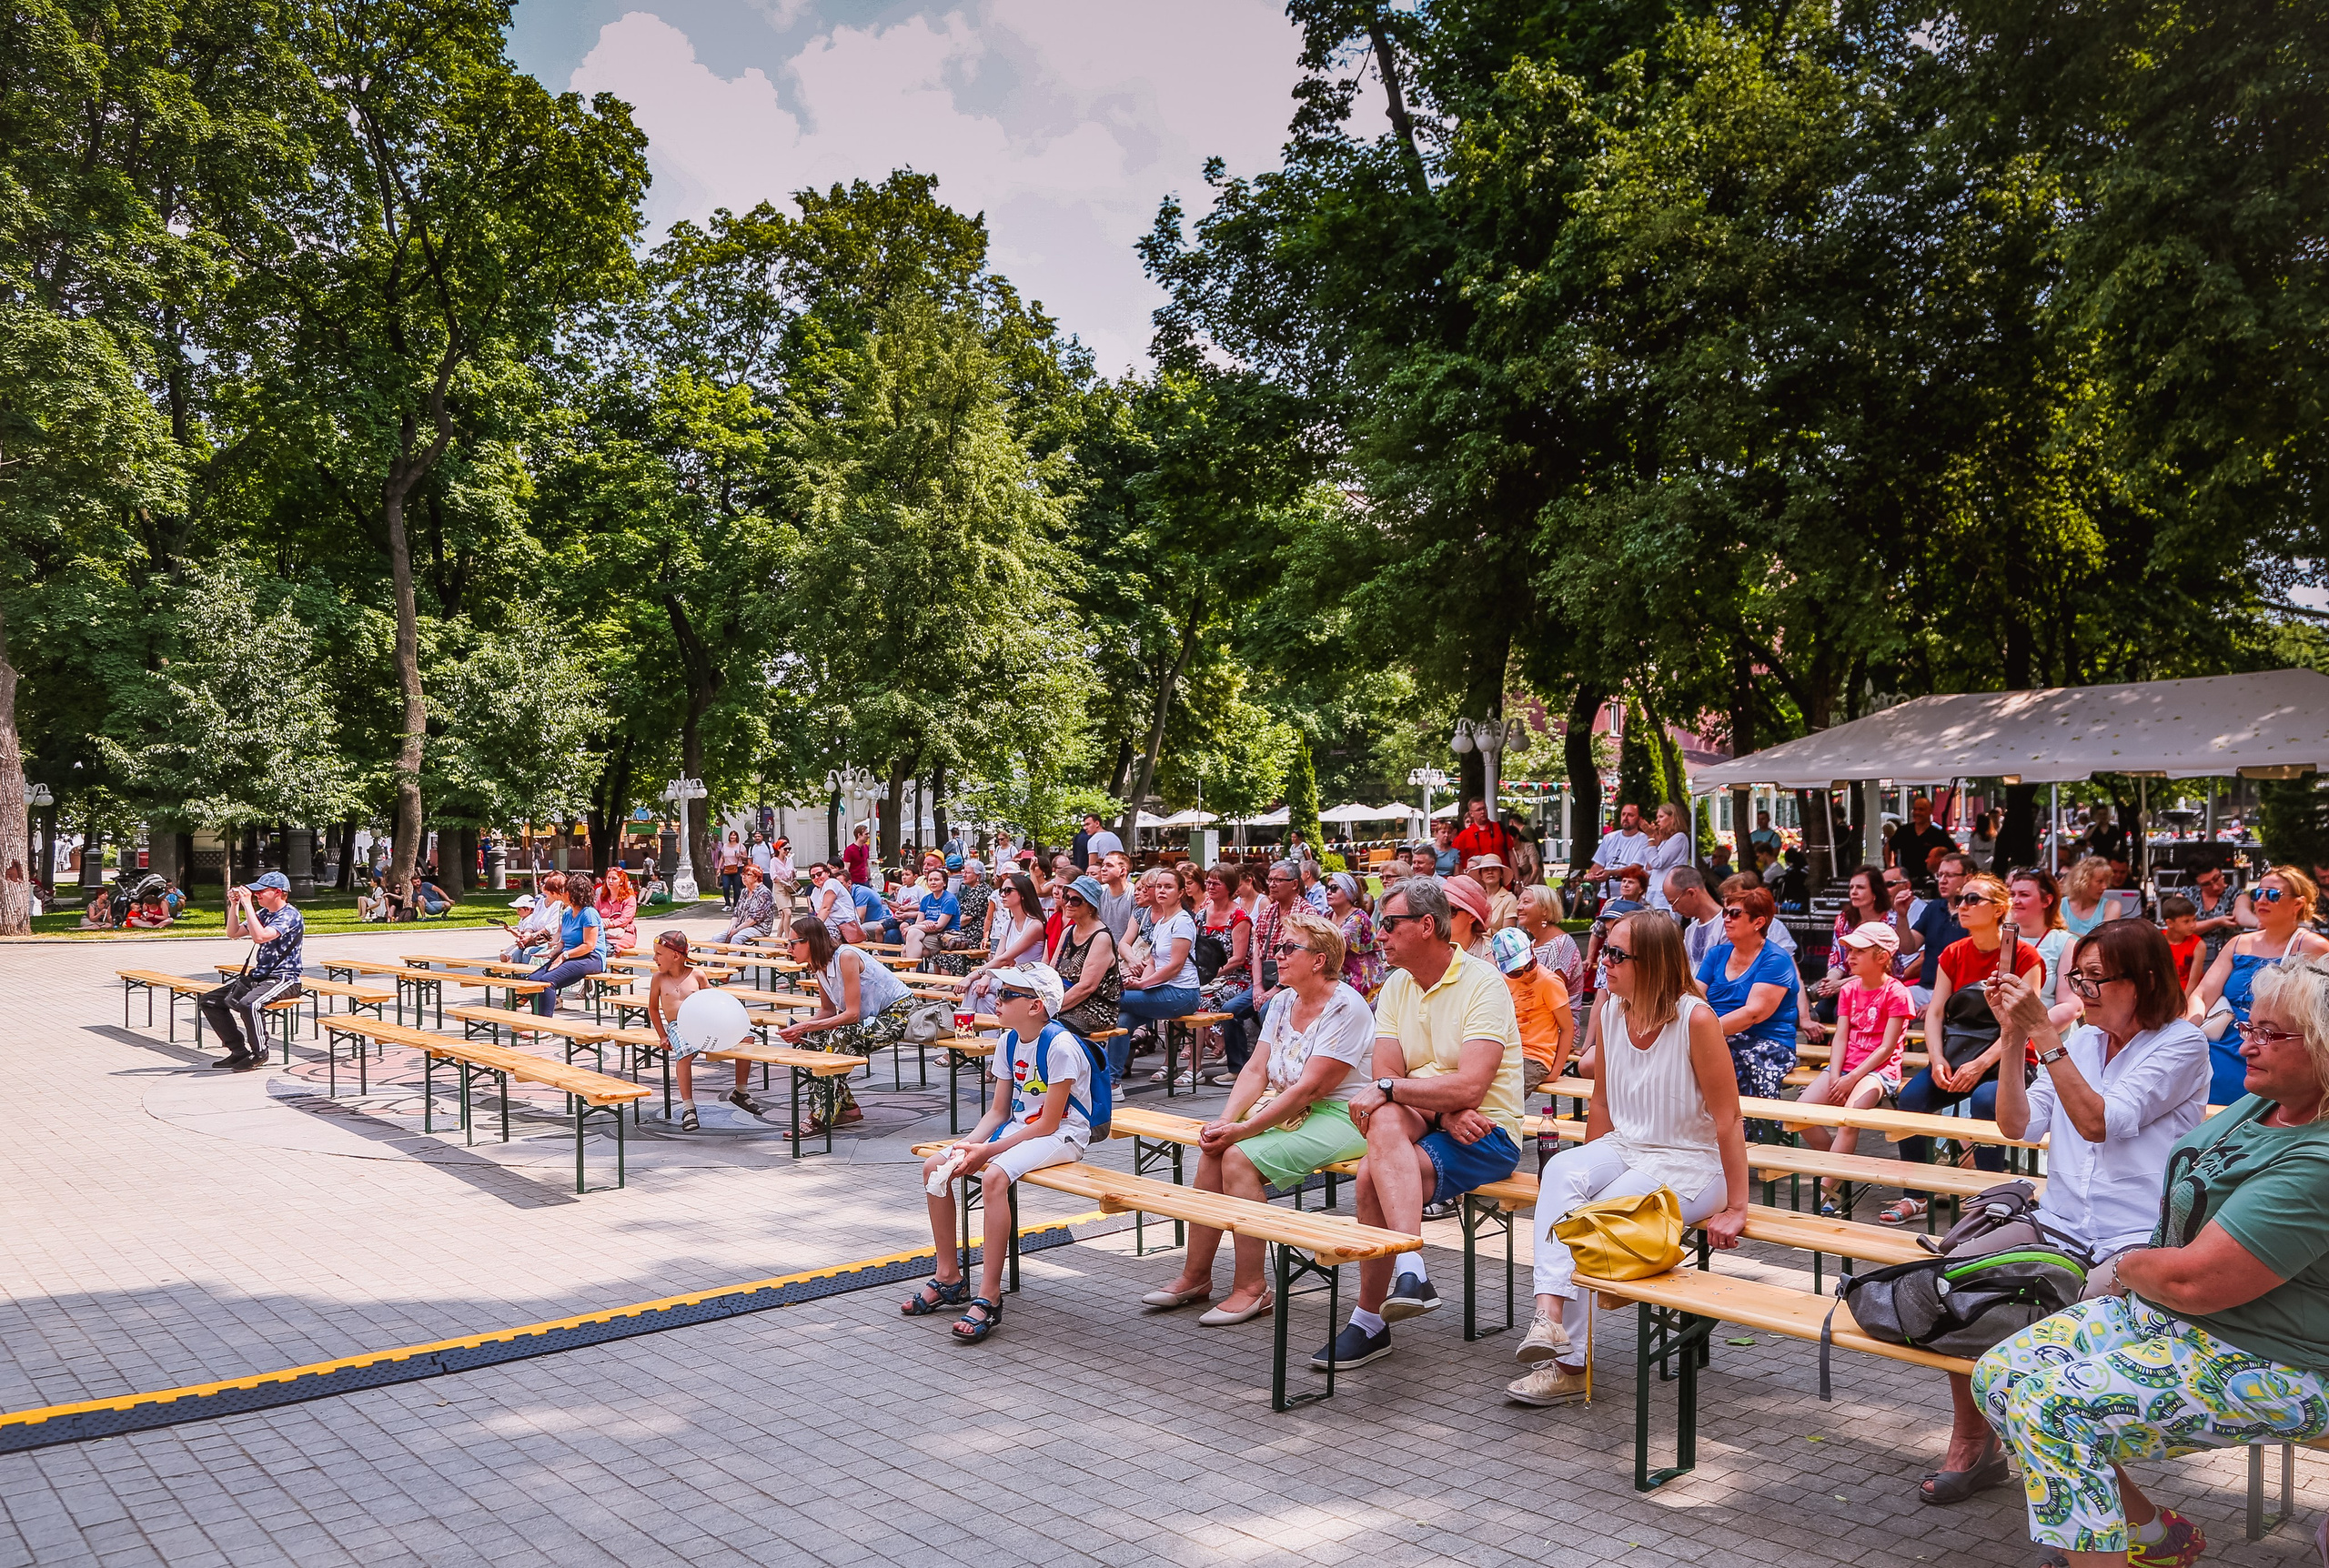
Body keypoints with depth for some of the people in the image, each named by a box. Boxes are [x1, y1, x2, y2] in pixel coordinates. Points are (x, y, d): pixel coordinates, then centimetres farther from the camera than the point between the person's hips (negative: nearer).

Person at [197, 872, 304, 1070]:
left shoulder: (289, 915, -13)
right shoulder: (263, 914, 15)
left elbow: (260, 936, -27)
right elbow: (233, 933, 15)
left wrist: (247, 904, -22)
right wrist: (234, 904, 4)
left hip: (283, 979, -10)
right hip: (258, 975, 10)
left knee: (248, 1004, -36)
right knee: (208, 1000, 5)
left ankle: (259, 1053, -14)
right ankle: (239, 1050, 7)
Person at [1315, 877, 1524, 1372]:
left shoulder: (1483, 983, -12)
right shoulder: (1396, 986, 9)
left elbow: (1470, 1088, -23)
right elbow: (1386, 1079, 0)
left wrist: (1388, 1089, -19)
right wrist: (1442, 1111, -17)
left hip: (1488, 1134, -5)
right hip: (1423, 1125, 6)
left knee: (1375, 1173, -29)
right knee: (1387, 1120, -31)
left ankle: (1370, 1320, -21)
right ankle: (1411, 1272, -34)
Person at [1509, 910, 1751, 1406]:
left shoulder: (1696, 1019, -17)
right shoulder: (1608, 1007, 2)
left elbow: (1728, 1119, -14)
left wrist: (1736, 1208, -12)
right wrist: (1591, 1169, 14)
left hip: (1690, 1164, -5)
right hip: (1623, 1149, 6)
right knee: (1560, 1171, -27)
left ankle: (1570, 1365, -17)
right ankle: (1550, 1311, -38)